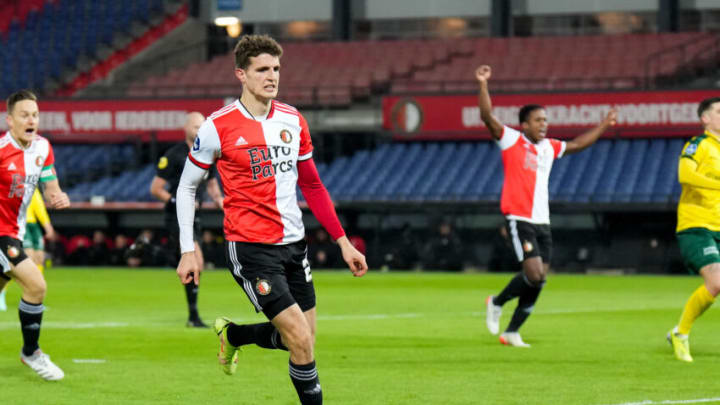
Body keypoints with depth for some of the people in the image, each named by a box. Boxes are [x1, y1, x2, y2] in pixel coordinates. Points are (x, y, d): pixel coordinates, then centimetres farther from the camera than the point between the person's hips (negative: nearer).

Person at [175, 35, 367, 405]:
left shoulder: (293, 121, 6)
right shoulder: (218, 127, -9)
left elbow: (312, 186, 14)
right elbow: (186, 187, 0)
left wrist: (343, 241, 10)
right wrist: (188, 250, -5)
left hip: (294, 243, 6)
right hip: (250, 248, -6)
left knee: (300, 339, 10)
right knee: (302, 342, -12)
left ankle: (232, 335, 36)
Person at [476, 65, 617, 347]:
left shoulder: (548, 147, 15)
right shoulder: (511, 141, -4)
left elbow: (577, 144, 31)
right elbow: (487, 117, -17)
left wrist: (603, 126, 33)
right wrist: (482, 85, -26)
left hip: (542, 221, 7)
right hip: (519, 220, -7)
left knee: (537, 282, 5)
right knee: (535, 274, -19)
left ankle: (512, 332, 16)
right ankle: (496, 303, 6)